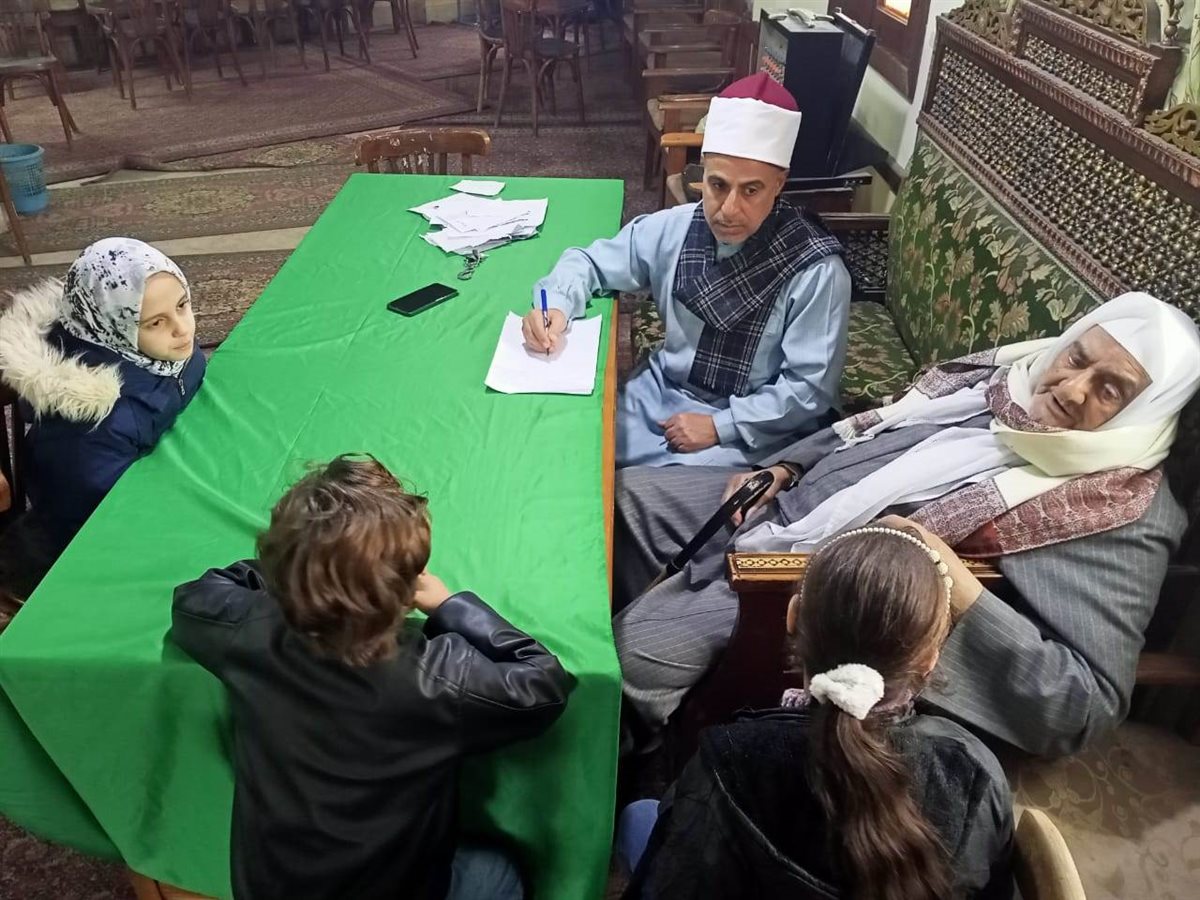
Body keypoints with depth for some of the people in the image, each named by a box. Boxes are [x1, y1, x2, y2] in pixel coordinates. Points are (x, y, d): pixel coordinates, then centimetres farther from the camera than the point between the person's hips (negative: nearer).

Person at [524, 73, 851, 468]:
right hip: (662, 394, 5)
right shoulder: (674, 228, -5)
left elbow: (809, 388, -15)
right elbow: (590, 262, 7)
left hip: (751, 430, -4)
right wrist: (557, 306, -14)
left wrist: (719, 426, -20)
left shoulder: (817, 272, -19)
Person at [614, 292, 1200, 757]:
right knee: (630, 494, 11)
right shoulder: (1008, 374, 2)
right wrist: (779, 469, 4)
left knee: (638, 651, -17)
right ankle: (664, 612, 35)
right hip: (787, 502, 8)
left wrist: (961, 594, -33)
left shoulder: (1123, 516, -17)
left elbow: (1085, 707, -23)